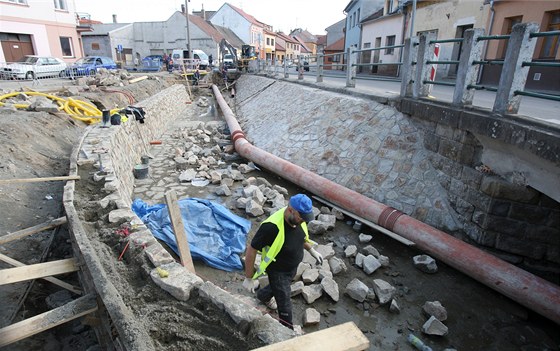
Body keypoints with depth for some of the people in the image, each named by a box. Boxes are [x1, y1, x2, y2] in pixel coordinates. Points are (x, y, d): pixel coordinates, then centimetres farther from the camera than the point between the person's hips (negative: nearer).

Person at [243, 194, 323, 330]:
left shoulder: (298, 218, -19)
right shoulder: (272, 227, -41)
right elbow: (251, 250, -29)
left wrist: (312, 250, 8)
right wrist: (249, 278, -22)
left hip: (293, 267, 7)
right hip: (278, 271, -6)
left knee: (278, 287, 34)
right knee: (285, 305, 10)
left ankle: (263, 295, 65)